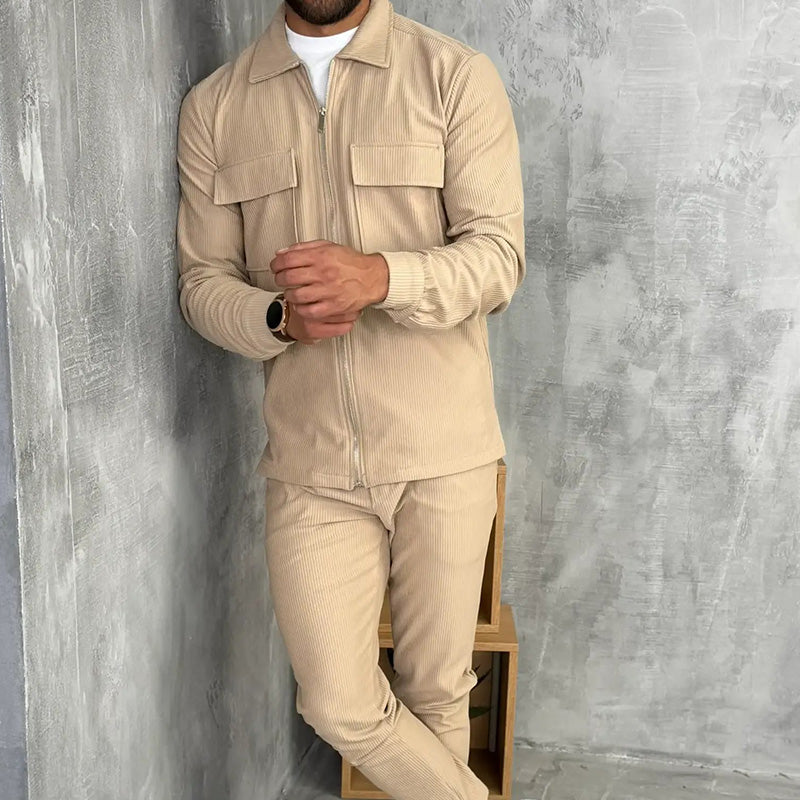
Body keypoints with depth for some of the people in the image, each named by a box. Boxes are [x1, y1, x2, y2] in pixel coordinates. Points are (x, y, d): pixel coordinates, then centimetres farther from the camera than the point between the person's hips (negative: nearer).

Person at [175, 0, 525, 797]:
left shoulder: (458, 76, -2)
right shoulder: (213, 105, 6)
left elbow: (498, 254, -8)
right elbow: (202, 279, 5)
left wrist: (380, 275, -27)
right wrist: (280, 317, -17)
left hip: (441, 454, -1)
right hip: (309, 461, 2)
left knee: (436, 688, 12)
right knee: (341, 708, 6)